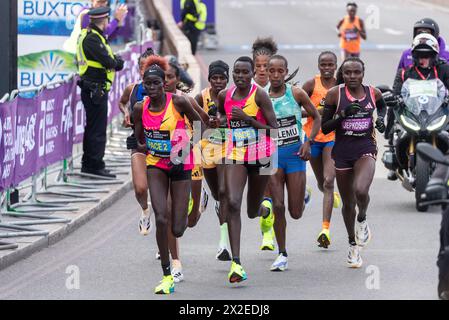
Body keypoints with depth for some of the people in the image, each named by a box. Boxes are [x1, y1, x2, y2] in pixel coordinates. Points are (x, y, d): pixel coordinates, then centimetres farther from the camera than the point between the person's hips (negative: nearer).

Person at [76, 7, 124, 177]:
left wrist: (114, 61, -1)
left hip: (91, 90, 11)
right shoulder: (93, 38, -18)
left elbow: (107, 59, 17)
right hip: (96, 91, -11)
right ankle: (96, 165, -4)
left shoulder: (88, 35, 15)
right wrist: (117, 62, -2)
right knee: (98, 129, -7)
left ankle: (88, 164, 23)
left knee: (92, 128, 16)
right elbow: (109, 62, -22)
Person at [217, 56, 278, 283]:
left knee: (253, 212, 11)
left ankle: (265, 208, 52)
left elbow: (274, 129, -13)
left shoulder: (259, 95, -11)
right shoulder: (225, 96, 2)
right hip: (234, 156, 2)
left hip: (260, 155, -2)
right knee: (232, 204, -18)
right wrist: (218, 119, 3)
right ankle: (236, 262, -20)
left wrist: (248, 119, -22)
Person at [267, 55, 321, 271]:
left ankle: (303, 197, 39)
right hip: (272, 155, 0)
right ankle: (282, 255, 6)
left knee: (295, 213, 0)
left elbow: (316, 117, 6)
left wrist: (309, 142, -5)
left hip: (294, 153, 0)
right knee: (278, 207, -7)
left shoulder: (296, 94, -4)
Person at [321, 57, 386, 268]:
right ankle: (353, 245, 32)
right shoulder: (335, 94, -5)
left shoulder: (373, 93, 1)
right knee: (348, 203, 11)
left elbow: (382, 106, 26)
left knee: (361, 190, -27)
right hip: (342, 150, 1)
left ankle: (362, 219, 7)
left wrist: (381, 119, 5)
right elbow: (324, 127, -4)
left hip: (365, 149, -1)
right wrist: (343, 114, -18)